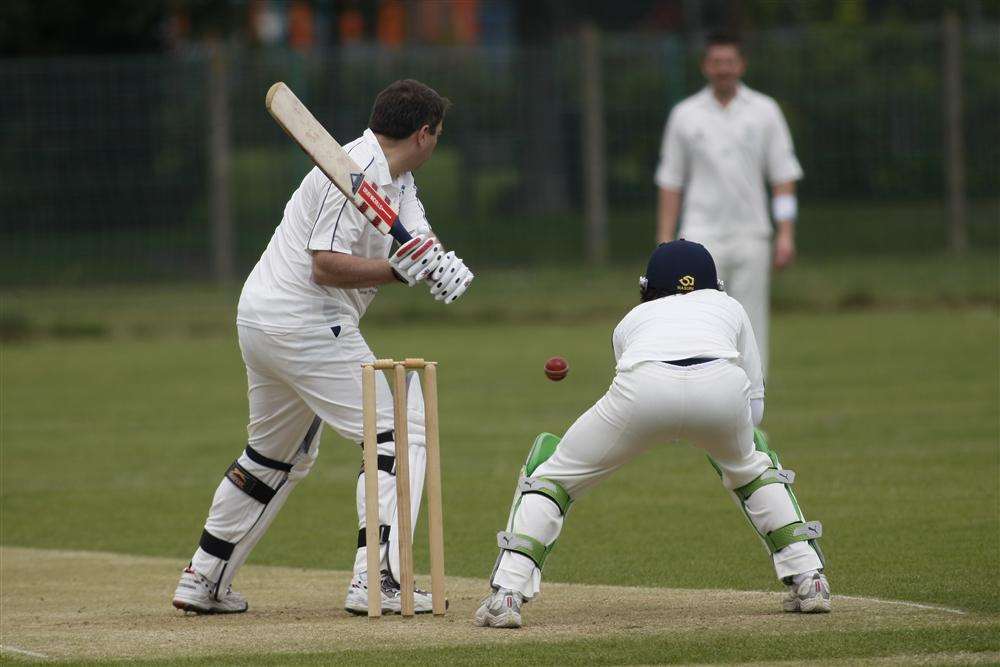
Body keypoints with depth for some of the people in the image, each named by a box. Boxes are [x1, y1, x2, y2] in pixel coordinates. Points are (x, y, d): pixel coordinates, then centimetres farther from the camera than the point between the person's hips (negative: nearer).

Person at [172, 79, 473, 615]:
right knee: (399, 431, -8)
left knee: (276, 455, 23)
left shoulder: (396, 177, 13)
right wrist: (401, 270, -28)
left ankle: (203, 580, 27)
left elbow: (418, 238, -1)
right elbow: (326, 266, -22)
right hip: (304, 324, -10)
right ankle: (375, 582, -15)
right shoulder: (357, 173, -17)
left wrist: (441, 264, -22)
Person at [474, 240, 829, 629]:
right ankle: (808, 581, 25)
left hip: (644, 389, -1)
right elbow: (755, 408, 34)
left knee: (551, 474, 19)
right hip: (722, 386, 1)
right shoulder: (728, 307, 40)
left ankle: (505, 596, 3)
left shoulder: (634, 317, 40)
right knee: (749, 465, 35)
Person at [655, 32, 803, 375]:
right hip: (702, 236, 0)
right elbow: (670, 183, 9)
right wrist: (664, 243, 3)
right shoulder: (684, 115, 7)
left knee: (750, 325, -1)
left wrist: (786, 234, -5)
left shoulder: (764, 111, 6)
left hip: (751, 240, 1)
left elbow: (784, 176, 4)